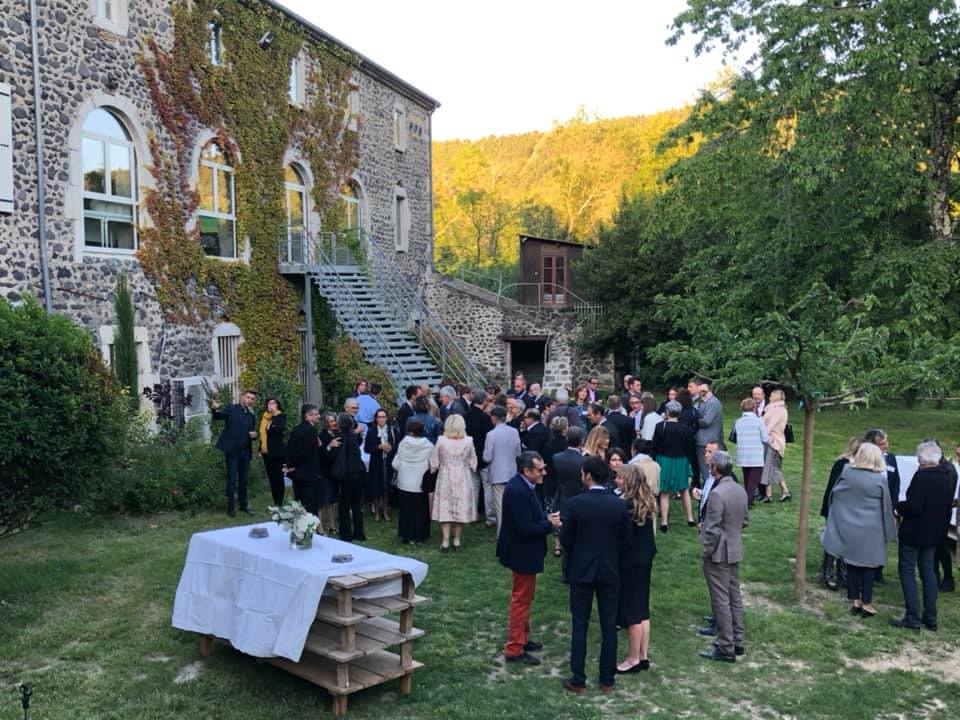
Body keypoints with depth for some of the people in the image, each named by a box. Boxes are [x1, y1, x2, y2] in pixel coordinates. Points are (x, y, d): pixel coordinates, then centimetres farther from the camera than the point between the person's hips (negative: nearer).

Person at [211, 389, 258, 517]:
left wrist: (254, 435, -3)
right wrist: (215, 409, -40)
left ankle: (244, 505, 23)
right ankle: (230, 507, 8)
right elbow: (218, 416, -18)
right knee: (232, 480, -1)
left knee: (244, 480, 12)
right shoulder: (232, 409, -3)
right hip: (232, 450, -6)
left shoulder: (251, 416, 13)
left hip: (245, 451, 6)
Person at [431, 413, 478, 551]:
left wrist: (434, 469, 15)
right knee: (460, 508, 11)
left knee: (445, 508, 6)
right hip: (463, 479, 1)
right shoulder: (468, 441, -10)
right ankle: (457, 540, 17)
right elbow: (473, 462, 0)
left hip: (445, 479, -1)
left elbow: (434, 462, -4)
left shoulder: (441, 440, -12)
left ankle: (445, 541, 4)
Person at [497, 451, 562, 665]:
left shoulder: (523, 486, 3)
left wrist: (547, 518, -2)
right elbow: (525, 529, -28)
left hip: (525, 551, 10)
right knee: (521, 600, 2)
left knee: (524, 598, 22)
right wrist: (550, 524, -17)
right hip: (522, 553, -10)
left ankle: (522, 638, 37)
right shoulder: (517, 491, -28)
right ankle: (514, 649, 13)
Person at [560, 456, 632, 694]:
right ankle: (607, 680, 19)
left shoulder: (575, 503, -15)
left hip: (581, 571, -2)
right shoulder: (620, 505, -7)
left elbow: (565, 539, -8)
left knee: (579, 626, 7)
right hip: (610, 572, 2)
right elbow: (626, 541, 0)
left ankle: (578, 680, 12)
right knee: (609, 626, 11)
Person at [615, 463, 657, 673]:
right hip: (645, 560, 9)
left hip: (629, 563, -8)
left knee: (632, 613, 4)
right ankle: (643, 656, 26)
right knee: (642, 610, 17)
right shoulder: (647, 502, 3)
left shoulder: (626, 505, -23)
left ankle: (633, 659, 16)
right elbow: (645, 532, 9)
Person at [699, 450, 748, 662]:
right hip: (735, 551, 9)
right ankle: (737, 642, 27)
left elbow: (713, 529, -22)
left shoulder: (717, 494, -23)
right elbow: (745, 520, 13)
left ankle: (726, 648, 7)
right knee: (735, 597, 17)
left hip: (718, 554, -8)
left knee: (721, 601, 0)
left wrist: (707, 551, -10)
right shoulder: (741, 491, 4)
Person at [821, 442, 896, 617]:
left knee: (852, 563, 11)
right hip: (871, 530, -2)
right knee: (868, 566, 7)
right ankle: (866, 603, 10)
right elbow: (886, 507, -4)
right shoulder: (880, 479, -13)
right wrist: (888, 530, 6)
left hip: (849, 527, 2)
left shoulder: (846, 472, -7)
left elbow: (834, 494, 4)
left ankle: (855, 601, 15)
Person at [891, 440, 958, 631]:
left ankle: (912, 617, 1)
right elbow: (948, 506, 11)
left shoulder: (922, 476, -22)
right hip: (935, 532, 8)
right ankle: (930, 618, 22)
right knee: (928, 571, 17)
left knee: (907, 571, 2)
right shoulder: (948, 477, 2)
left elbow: (914, 507, -26)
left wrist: (899, 507, -7)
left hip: (914, 532, -7)